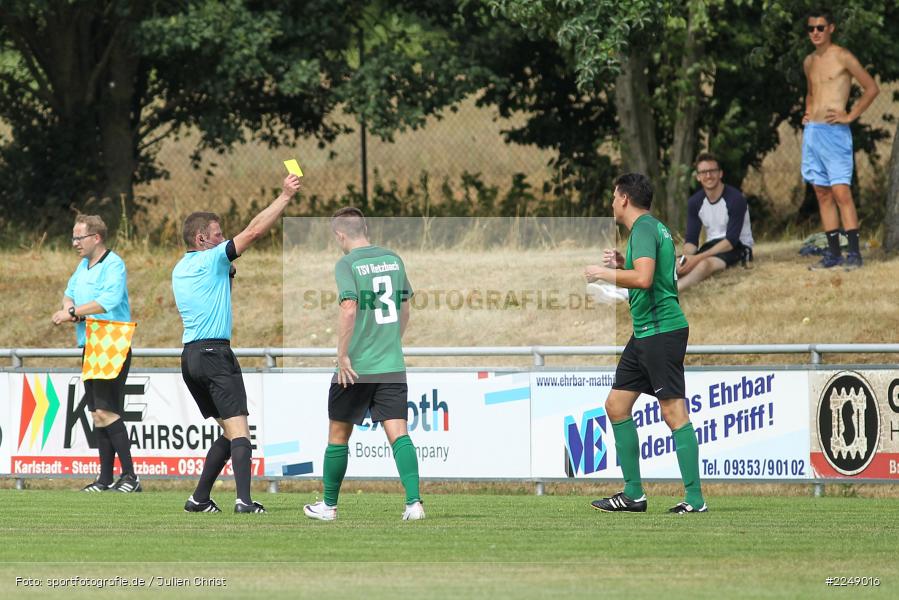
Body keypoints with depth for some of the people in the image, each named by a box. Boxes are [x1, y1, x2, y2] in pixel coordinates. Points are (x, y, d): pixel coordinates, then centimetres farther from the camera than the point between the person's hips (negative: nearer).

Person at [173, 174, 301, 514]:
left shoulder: (180, 270, 17)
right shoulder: (211, 259, -6)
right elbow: (254, 231, -9)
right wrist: (285, 196, -5)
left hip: (190, 355, 8)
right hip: (215, 353, -8)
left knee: (229, 432, 14)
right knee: (238, 429, -14)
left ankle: (199, 498, 12)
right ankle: (243, 499, -27)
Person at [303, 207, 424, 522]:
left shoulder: (347, 264, -8)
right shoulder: (394, 260, 10)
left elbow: (349, 308, -21)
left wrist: (342, 355, -16)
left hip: (356, 367, -4)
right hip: (392, 366, 4)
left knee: (338, 434, 11)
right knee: (398, 433, -3)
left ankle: (329, 505, 22)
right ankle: (413, 501, -20)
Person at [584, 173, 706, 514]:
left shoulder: (644, 229, -13)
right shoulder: (652, 227, 18)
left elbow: (644, 279, -27)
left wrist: (605, 273, -14)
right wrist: (623, 263, 18)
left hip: (662, 330, -11)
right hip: (644, 333, 11)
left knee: (673, 412, -11)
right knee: (617, 406, 12)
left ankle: (695, 499, -11)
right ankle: (633, 494, 15)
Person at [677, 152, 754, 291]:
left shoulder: (735, 199, -15)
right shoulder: (695, 202, 4)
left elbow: (731, 240, -20)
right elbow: (691, 239, 3)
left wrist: (698, 258, -29)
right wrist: (687, 257, -23)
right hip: (711, 246, 8)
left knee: (705, 264, -39)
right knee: (676, 266, -22)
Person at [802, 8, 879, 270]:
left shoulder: (842, 57, -6)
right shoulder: (809, 62, 15)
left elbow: (872, 88, -7)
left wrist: (850, 116, -9)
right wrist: (808, 113, 16)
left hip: (834, 132, -7)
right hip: (811, 132, 7)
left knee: (841, 192, -13)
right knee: (823, 194, 6)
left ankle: (854, 253, -13)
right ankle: (833, 253, 8)